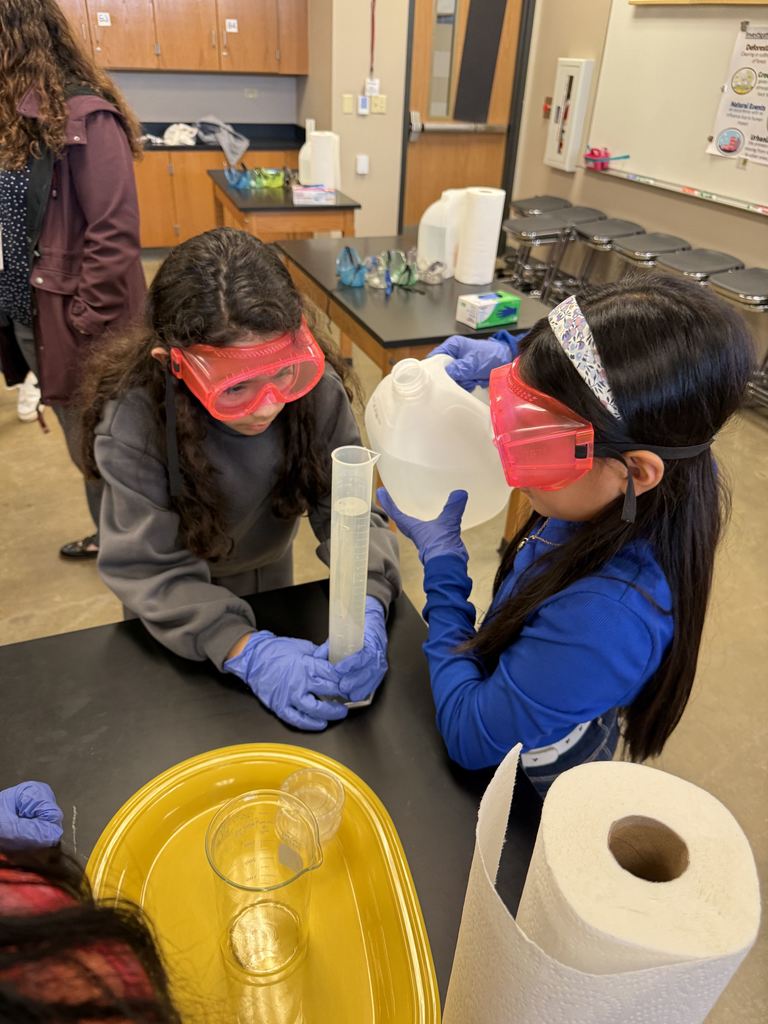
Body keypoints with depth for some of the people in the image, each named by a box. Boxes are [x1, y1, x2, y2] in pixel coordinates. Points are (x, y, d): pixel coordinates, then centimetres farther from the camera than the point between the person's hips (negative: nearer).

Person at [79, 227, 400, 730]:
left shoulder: (317, 388, -27)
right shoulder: (133, 418, -33)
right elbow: (149, 569, -31)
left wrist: (366, 604, -42)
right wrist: (247, 650, -45)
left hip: (272, 575, 2)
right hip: (175, 609, -2)